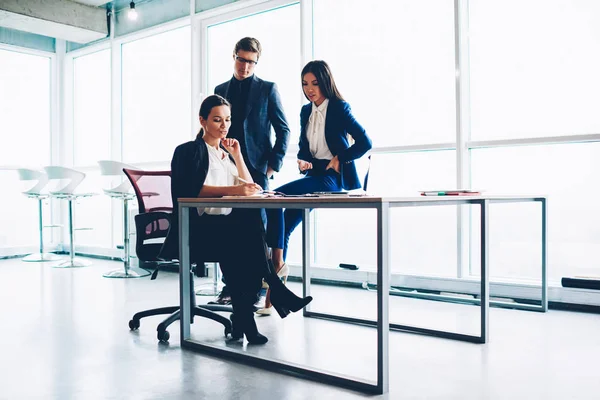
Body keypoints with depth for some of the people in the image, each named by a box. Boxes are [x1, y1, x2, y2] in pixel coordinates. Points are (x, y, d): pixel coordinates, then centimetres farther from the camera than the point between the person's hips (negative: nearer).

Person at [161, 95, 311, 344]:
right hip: (199, 228, -5)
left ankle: (243, 318, -32)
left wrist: (236, 154, 5)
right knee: (248, 228, -34)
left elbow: (249, 188, 12)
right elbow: (194, 189, -15)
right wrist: (232, 190, -29)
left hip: (229, 226, 5)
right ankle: (276, 293, -27)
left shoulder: (227, 152, 23)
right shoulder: (189, 151, 4)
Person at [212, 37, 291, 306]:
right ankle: (230, 285, 12)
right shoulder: (221, 90, 15)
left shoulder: (267, 89, 4)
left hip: (256, 169, -3)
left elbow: (283, 130, 2)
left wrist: (273, 165, -6)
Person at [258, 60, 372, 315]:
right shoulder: (306, 111, 15)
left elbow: (365, 142, -10)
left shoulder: (339, 108, -5)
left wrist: (340, 160, -10)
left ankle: (277, 263, -13)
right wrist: (303, 160, -2)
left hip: (334, 178, -7)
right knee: (286, 226, -8)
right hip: (314, 175, 7)